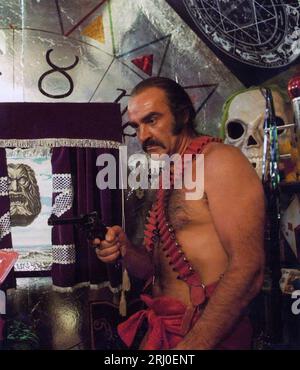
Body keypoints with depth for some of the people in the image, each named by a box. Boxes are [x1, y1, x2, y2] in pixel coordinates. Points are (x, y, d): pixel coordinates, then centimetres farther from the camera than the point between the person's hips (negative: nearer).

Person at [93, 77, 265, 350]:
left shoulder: (218, 160, -13)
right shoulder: (169, 181, 11)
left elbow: (247, 271, -22)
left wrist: (193, 344, -21)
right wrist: (125, 250, -6)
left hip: (207, 336, -7)